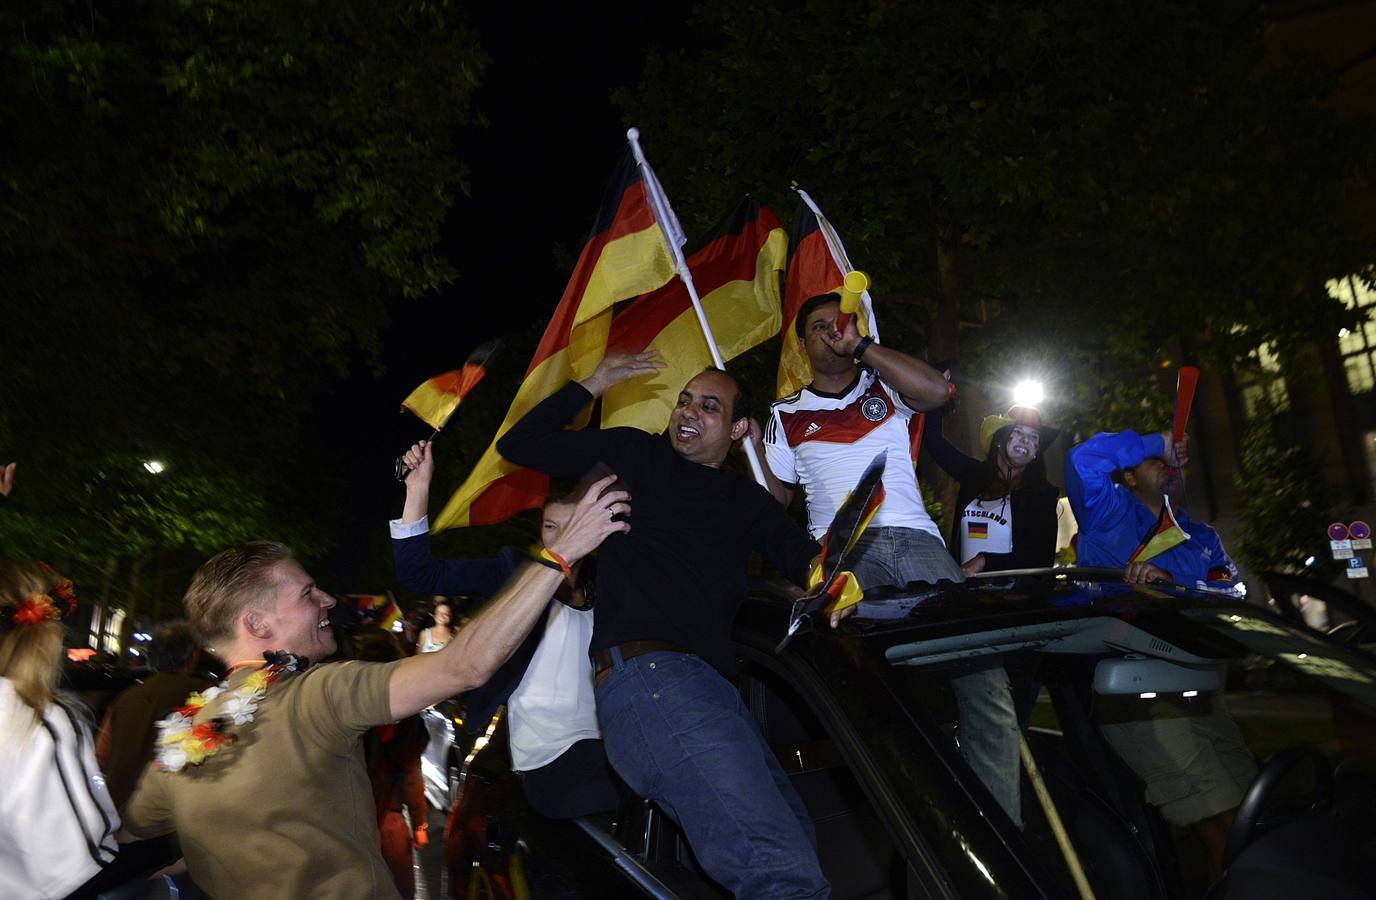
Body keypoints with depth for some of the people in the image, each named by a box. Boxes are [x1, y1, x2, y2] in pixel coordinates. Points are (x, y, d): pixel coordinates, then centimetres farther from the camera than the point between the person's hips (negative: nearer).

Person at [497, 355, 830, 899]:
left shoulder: (747, 501, 27)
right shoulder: (635, 455, 16)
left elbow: (801, 558, 16)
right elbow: (520, 446, 15)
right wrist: (595, 383, 12)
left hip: (714, 685, 7)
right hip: (646, 669, -7)